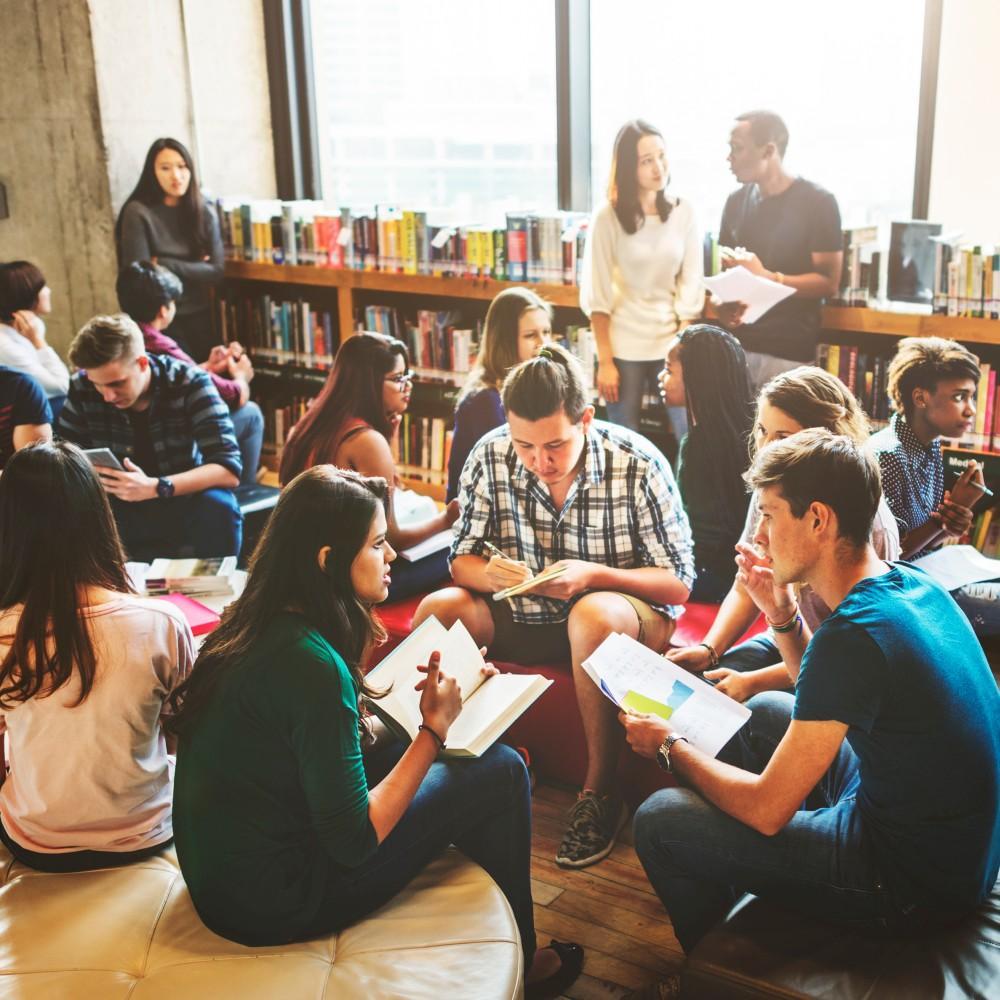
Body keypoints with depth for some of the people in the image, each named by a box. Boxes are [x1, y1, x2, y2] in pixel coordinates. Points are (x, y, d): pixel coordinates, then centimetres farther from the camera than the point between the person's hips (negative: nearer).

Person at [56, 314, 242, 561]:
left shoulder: (190, 383, -16)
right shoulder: (82, 389, -9)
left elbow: (229, 469, -23)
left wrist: (156, 488, -38)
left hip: (182, 504, -1)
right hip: (120, 512, 2)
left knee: (218, 506, -33)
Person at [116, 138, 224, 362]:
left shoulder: (204, 213, 3)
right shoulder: (138, 213, -9)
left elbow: (216, 272, -5)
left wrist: (164, 265, -12)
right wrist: (194, 269, -10)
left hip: (200, 317, 4)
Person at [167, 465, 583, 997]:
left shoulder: (255, 625, -1)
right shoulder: (311, 663, -27)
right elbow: (354, 842, -22)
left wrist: (413, 698, 4)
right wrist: (434, 730, -16)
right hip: (273, 904, -9)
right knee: (500, 771, -4)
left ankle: (513, 953, 30)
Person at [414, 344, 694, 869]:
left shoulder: (639, 464, -17)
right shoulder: (489, 457, -9)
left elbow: (678, 584, -14)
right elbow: (462, 560, -1)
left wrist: (594, 575, -30)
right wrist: (487, 573, -26)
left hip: (626, 613, -3)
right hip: (522, 616, 4)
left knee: (592, 615, -38)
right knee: (437, 610, -21)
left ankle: (600, 789, -21)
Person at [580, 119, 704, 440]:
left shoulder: (684, 211, 0)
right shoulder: (607, 217, -7)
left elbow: (692, 283, 2)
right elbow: (597, 295, -7)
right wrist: (604, 361, -9)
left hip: (671, 343, 2)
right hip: (624, 347, -2)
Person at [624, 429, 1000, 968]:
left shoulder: (852, 635, -29)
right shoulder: (911, 582, -1)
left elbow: (767, 811, -21)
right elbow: (825, 699, 17)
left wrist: (670, 746, -5)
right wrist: (782, 613, 2)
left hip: (913, 883, -9)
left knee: (658, 820, -7)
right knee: (767, 710, 22)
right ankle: (721, 888, 36)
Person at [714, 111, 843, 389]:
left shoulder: (817, 202, -6)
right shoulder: (736, 201, 11)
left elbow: (829, 282, -9)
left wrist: (766, 277, -19)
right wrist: (724, 304, -4)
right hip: (736, 345, 5)